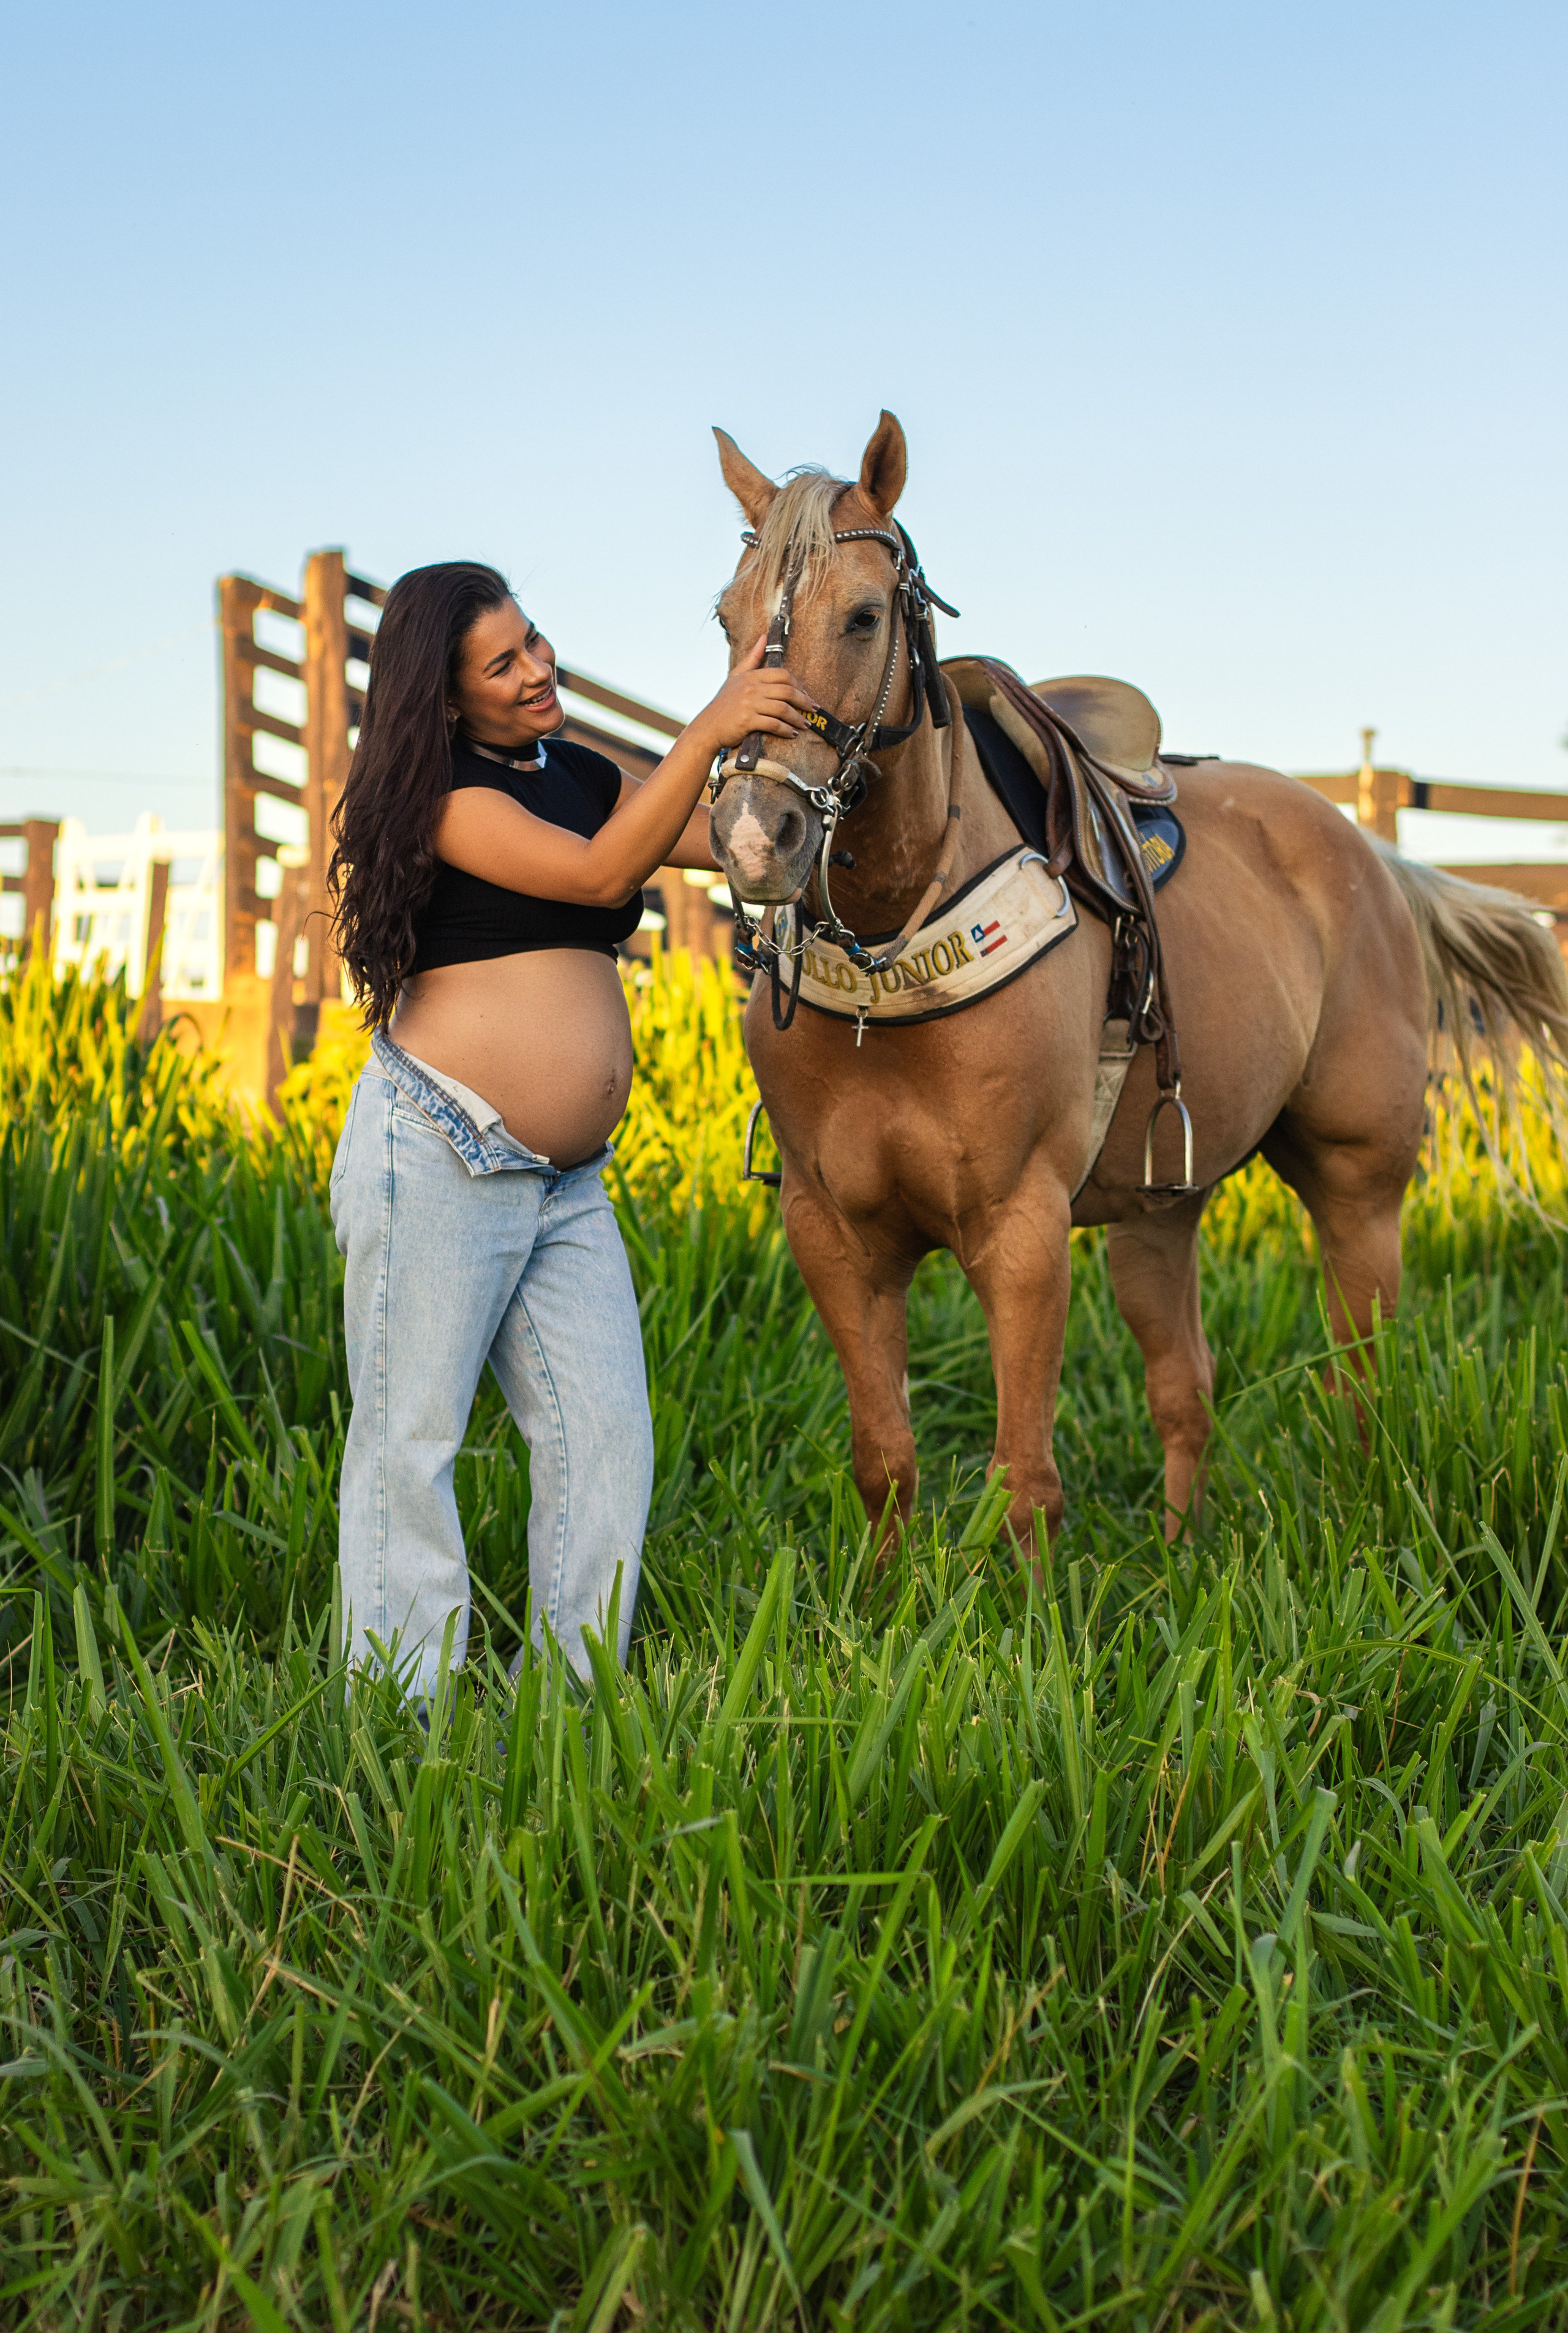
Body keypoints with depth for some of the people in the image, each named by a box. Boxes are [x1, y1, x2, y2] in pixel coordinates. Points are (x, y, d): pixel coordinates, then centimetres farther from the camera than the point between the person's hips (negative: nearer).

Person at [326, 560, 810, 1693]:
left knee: (607, 1446, 4)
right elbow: (598, 877, -19)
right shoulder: (439, 789, -8)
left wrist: (789, 727, 0)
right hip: (436, 1159, -8)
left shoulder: (585, 779, 15)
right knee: (409, 1446, 0)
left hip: (565, 1179, 8)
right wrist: (708, 730, -23)